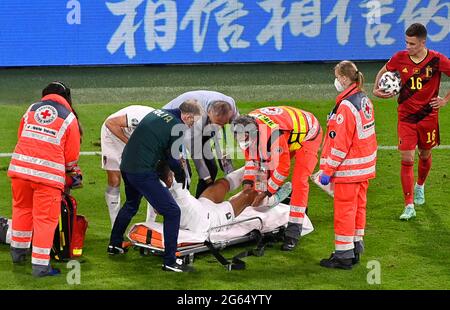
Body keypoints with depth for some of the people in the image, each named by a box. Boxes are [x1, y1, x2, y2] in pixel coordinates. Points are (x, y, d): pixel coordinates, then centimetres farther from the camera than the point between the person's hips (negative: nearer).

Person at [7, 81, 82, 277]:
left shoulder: (31, 109, 16)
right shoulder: (69, 118, 6)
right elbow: (72, 155, 9)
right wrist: (73, 172, 30)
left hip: (19, 167, 4)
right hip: (48, 173, -4)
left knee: (22, 208, 24)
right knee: (45, 218, 2)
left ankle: (18, 252, 34)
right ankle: (40, 265, 0)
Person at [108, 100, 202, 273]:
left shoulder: (157, 113, 14)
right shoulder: (178, 127, -10)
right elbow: (172, 159, -5)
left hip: (126, 166, 9)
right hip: (143, 171, -9)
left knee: (131, 205, 34)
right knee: (172, 212, -3)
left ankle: (114, 245, 46)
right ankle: (169, 262, -3)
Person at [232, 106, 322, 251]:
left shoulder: (273, 133, -43)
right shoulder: (246, 128, -20)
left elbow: (283, 167, -30)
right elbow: (252, 157, -3)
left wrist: (265, 192, -23)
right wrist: (248, 182, -13)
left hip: (308, 135, -8)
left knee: (299, 181, -16)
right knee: (266, 170, 1)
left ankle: (293, 232, -17)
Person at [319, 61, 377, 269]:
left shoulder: (346, 107, -21)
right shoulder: (364, 100, 7)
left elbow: (339, 144, -22)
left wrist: (327, 171, -16)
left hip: (348, 169, -9)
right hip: (364, 166, 9)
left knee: (344, 210, -1)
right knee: (358, 207, 17)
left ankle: (343, 255, 4)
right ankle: (355, 248, 26)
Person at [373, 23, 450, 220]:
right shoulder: (399, 58, -6)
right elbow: (383, 71, 14)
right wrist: (376, 89, -1)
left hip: (428, 116, 0)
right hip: (405, 117, 0)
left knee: (425, 155, 17)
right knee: (407, 159, -8)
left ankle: (420, 186, 49)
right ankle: (409, 206, -8)